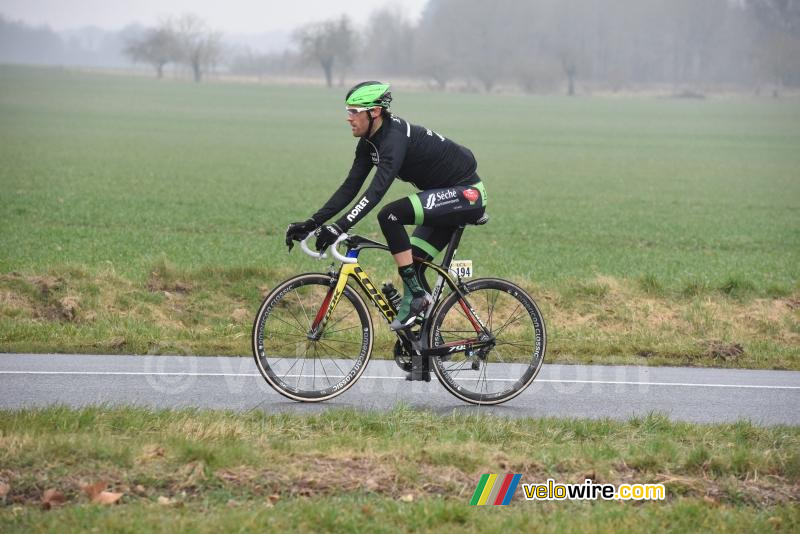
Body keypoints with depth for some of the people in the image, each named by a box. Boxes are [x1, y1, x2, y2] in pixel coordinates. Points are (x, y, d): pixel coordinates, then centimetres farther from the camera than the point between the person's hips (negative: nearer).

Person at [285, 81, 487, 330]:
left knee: (390, 215, -25)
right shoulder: (369, 143, 3)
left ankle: (417, 296, -17)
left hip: (466, 193, -10)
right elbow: (350, 188, 3)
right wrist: (311, 223, -5)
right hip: (445, 197, 10)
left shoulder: (395, 136, -25)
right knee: (412, 263, 6)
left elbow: (377, 190, -36)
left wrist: (339, 227, -43)